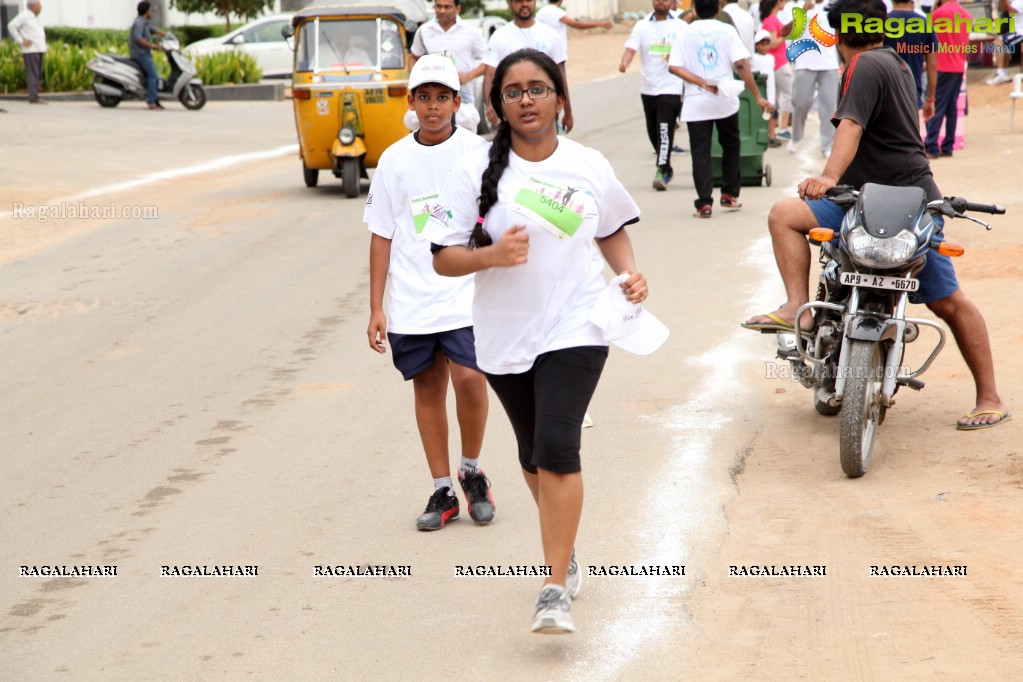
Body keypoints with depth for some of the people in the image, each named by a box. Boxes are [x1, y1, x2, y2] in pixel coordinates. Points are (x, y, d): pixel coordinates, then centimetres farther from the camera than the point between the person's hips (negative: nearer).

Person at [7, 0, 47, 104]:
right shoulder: (24, 16, -8)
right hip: (30, 50, -9)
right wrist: (21, 41, -16)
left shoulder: (35, 17, 19)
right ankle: (33, 97, -13)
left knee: (38, 75, 7)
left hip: (38, 50, 9)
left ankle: (35, 97, 10)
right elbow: (11, 26, -15)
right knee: (33, 74, -11)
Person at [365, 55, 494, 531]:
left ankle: (471, 471, 10)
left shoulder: (476, 152, 0)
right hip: (410, 301, 2)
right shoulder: (394, 160, 5)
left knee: (468, 379, -15)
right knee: (427, 388, 8)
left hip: (466, 294, -2)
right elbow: (382, 236, 8)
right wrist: (376, 308, 5)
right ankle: (442, 492, 19)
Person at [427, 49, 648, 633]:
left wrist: (630, 274, 0)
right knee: (534, 453, 16)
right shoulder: (476, 171, -4)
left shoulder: (589, 166, 0)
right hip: (505, 336, 2)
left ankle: (557, 591, -12)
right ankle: (566, 551, 42)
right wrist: (492, 255, -23)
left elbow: (613, 229, 18)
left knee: (557, 447, -16)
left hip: (575, 328, -2)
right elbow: (444, 257, -5)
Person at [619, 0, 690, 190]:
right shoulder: (642, 26, 8)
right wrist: (625, 62, -26)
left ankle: (662, 172, -13)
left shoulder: (681, 27, 4)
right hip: (648, 87, 3)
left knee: (665, 131, -14)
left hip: (671, 88, -3)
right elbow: (631, 48, -4)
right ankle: (666, 168, 29)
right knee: (653, 132, 12)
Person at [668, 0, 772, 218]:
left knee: (700, 153, 1)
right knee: (730, 145, 20)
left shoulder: (685, 34, 1)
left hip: (696, 103, 0)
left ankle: (704, 202, -8)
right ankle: (730, 194, 21)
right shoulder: (727, 31, -2)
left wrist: (702, 83, -12)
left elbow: (674, 67, -9)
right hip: (725, 100, 0)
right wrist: (758, 96, -8)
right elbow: (741, 65, -10)